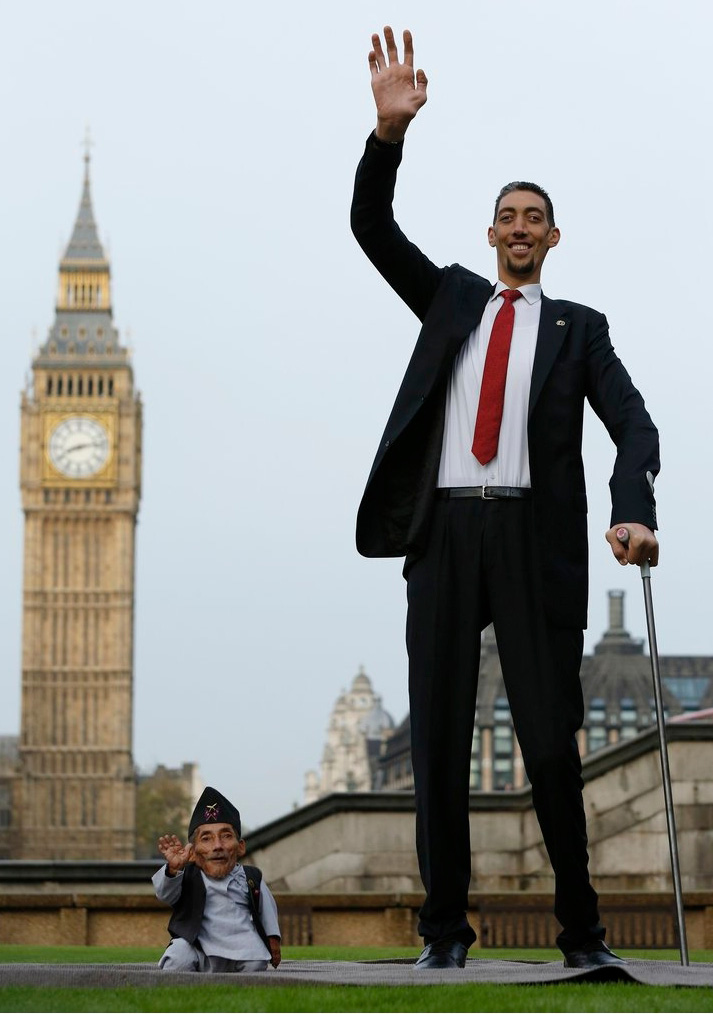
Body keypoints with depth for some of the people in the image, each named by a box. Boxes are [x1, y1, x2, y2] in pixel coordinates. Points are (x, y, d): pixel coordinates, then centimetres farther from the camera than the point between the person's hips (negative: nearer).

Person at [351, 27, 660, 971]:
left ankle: (581, 930, 4)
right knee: (438, 736, 0)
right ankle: (445, 927, 5)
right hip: (444, 531, 2)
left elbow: (634, 424, 1)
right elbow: (372, 227, 9)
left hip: (534, 537, -2)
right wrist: (391, 130, -8)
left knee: (551, 740, -3)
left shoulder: (579, 327, 13)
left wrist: (634, 511, -19)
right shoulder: (453, 297, 20)